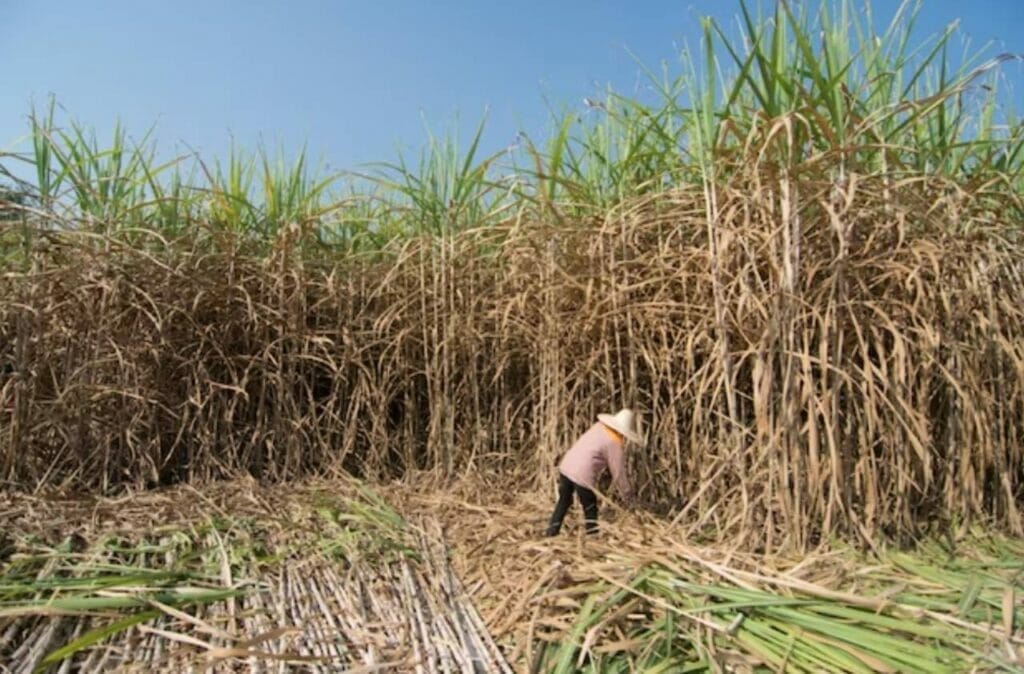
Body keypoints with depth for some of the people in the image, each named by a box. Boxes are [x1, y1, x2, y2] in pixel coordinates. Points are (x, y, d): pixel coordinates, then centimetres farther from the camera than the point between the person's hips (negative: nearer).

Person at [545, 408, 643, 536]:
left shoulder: (599, 426, 10)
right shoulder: (615, 444, -7)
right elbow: (618, 474, -2)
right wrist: (627, 495, 13)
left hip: (566, 465, 7)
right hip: (583, 474, -7)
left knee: (564, 500, 24)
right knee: (590, 508, 14)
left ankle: (551, 532, 28)